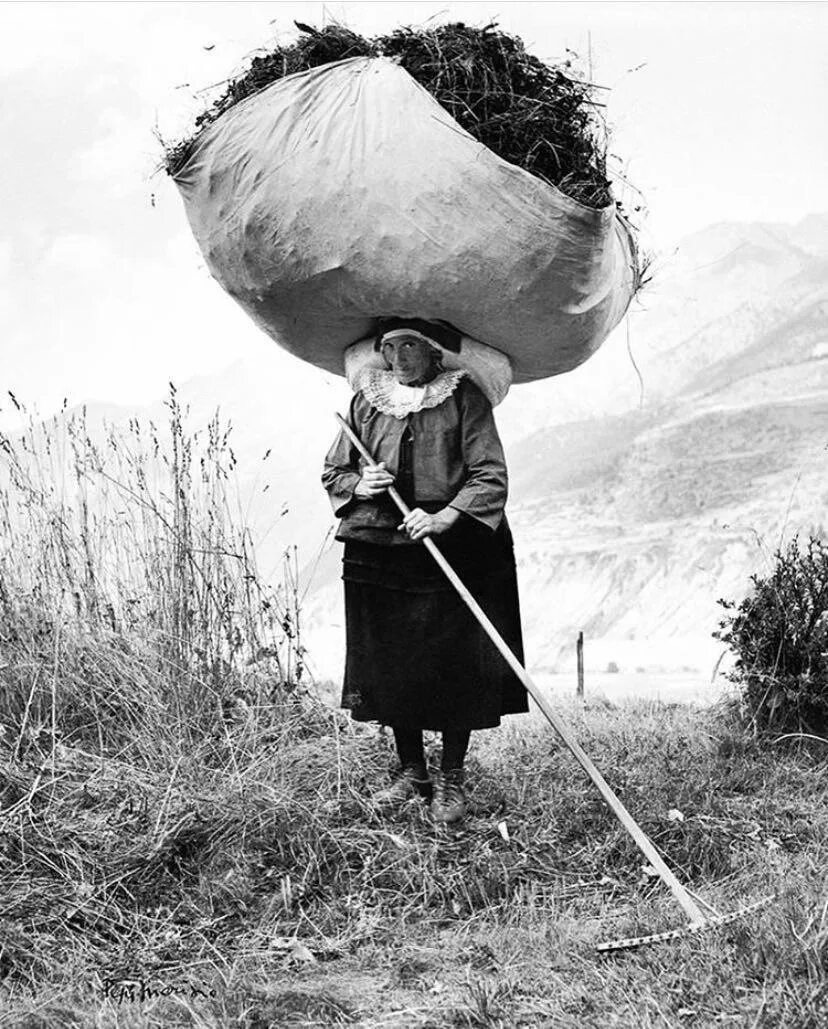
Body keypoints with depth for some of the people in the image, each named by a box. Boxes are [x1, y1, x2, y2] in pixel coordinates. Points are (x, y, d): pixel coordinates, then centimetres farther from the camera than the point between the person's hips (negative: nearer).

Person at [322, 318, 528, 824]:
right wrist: (359, 485, -7)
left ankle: (451, 777, 13)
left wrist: (443, 518, -22)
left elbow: (490, 476, -10)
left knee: (457, 665, -1)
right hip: (380, 551, 4)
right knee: (391, 663, 7)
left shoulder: (464, 399, -4)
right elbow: (333, 473, 16)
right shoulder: (365, 401, 7)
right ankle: (411, 770, 23)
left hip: (456, 549, -3)